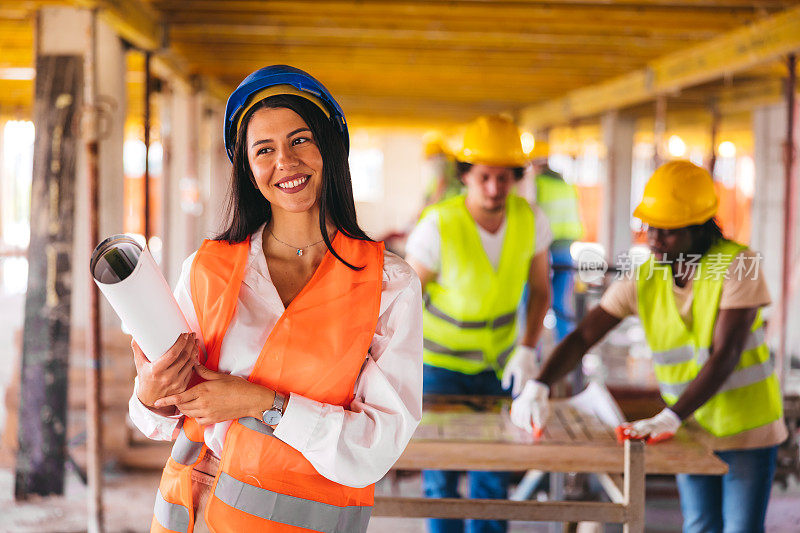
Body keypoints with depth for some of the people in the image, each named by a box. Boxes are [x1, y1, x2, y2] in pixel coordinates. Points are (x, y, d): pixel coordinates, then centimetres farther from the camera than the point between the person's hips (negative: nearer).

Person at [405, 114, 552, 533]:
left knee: (493, 472, 6)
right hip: (440, 361, -3)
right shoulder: (439, 226, -25)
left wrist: (527, 349, -9)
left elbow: (540, 289, 2)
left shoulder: (531, 220, -14)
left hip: (497, 361, 3)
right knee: (441, 476, -3)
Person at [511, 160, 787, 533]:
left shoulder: (738, 265, -17)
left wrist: (670, 418, -35)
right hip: (692, 432, 4)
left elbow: (725, 356, -25)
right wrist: (538, 387, -25)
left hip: (747, 428, -4)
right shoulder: (643, 279, -5)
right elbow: (582, 337, -8)